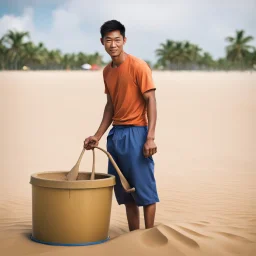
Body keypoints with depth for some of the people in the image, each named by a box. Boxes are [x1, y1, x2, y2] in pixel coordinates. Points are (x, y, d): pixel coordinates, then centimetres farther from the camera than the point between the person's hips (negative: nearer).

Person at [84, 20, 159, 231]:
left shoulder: (138, 66, -9)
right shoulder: (107, 71, 12)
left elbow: (151, 101, -12)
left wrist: (150, 137, -18)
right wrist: (98, 136, 12)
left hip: (135, 133, -7)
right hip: (115, 134, 7)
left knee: (143, 188, -3)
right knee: (124, 190, 10)